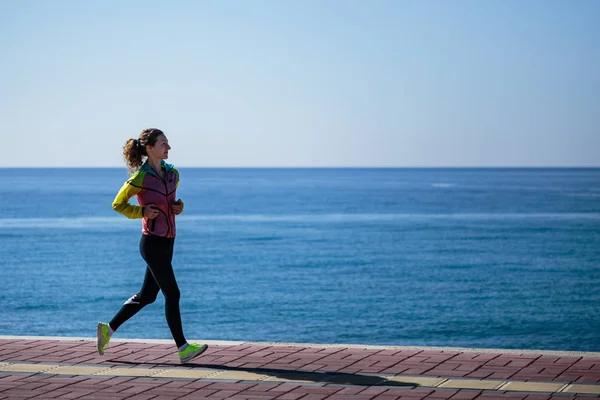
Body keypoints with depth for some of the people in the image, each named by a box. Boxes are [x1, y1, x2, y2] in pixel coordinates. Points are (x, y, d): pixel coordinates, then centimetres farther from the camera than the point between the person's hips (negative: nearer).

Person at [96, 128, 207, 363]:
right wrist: (143, 212, -15)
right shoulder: (140, 178, -13)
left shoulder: (172, 173, 8)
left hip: (167, 241, 8)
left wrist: (178, 207, 2)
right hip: (152, 242, -8)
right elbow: (118, 204, -4)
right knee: (172, 294, -7)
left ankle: (108, 329, 26)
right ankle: (183, 349, -3)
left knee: (147, 295, 14)